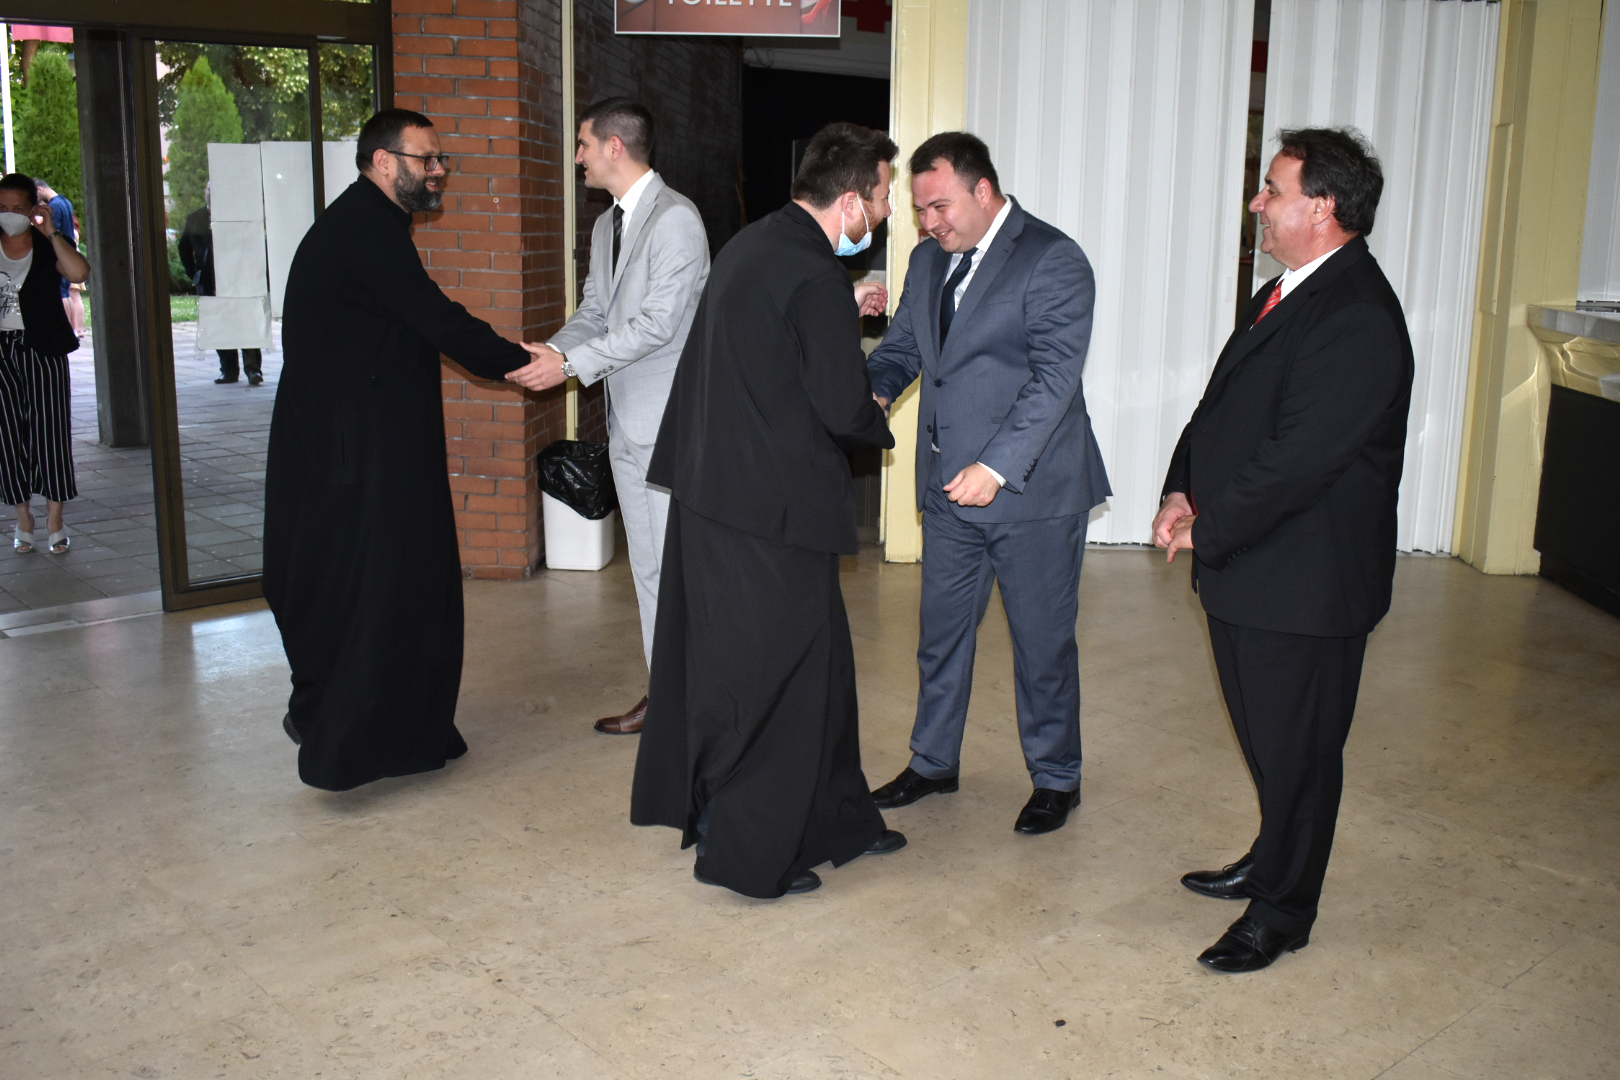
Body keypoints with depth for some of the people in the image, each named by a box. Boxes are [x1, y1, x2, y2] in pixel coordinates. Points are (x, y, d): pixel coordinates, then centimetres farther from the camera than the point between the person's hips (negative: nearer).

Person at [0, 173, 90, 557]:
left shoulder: (48, 247, 0)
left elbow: (79, 272, -22)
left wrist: (51, 232, -18)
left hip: (42, 351, -2)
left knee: (49, 430, -2)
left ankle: (55, 518, 6)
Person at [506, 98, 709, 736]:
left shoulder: (675, 218, -13)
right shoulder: (606, 226, 17)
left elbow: (657, 323, -20)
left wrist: (572, 364, -19)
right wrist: (548, 352, -1)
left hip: (672, 422, -9)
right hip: (628, 421, 9)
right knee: (647, 565, 14)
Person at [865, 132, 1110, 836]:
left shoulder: (1054, 261, -13)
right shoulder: (929, 259, 10)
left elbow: (1055, 377, -20)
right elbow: (904, 345, 16)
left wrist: (996, 467, -27)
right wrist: (873, 390, -7)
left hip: (1032, 489, -6)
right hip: (948, 487, 7)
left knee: (1042, 640, 7)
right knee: (941, 632, 16)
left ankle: (1056, 779, 25)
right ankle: (933, 761, 34)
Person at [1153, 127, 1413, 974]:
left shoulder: (1358, 320, -22)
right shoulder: (1287, 292, 11)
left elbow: (1296, 460, -26)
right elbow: (1223, 404, 14)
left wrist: (1207, 530, -15)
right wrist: (1182, 492, 0)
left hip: (1303, 584, -9)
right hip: (1246, 572, 9)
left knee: (1295, 748, 7)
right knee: (1267, 738, 23)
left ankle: (1282, 912, 24)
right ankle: (1272, 864, 43)